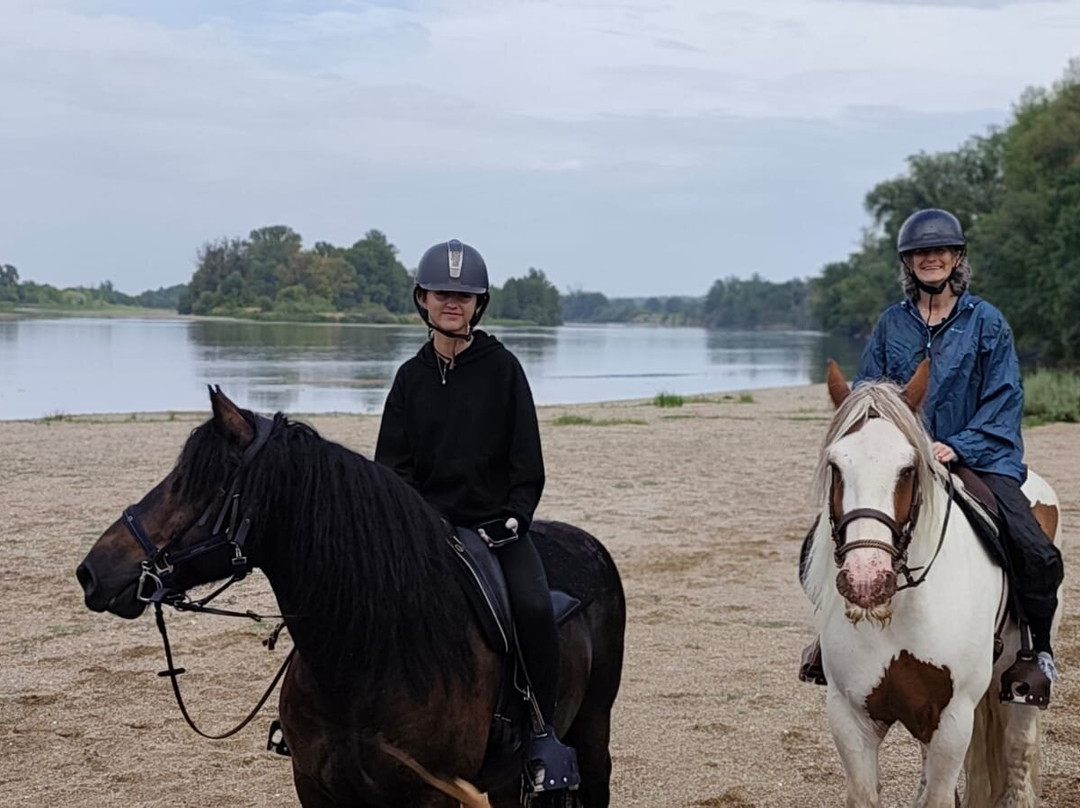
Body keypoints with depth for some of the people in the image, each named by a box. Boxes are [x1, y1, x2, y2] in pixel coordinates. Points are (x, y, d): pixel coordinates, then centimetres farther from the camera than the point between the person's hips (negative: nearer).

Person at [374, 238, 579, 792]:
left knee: (534, 608, -26)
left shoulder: (502, 368, 3)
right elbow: (391, 461, 7)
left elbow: (527, 460, 2)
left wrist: (513, 517, -11)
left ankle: (542, 734, -13)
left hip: (496, 522, -2)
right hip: (426, 523, 3)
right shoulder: (411, 377, 9)